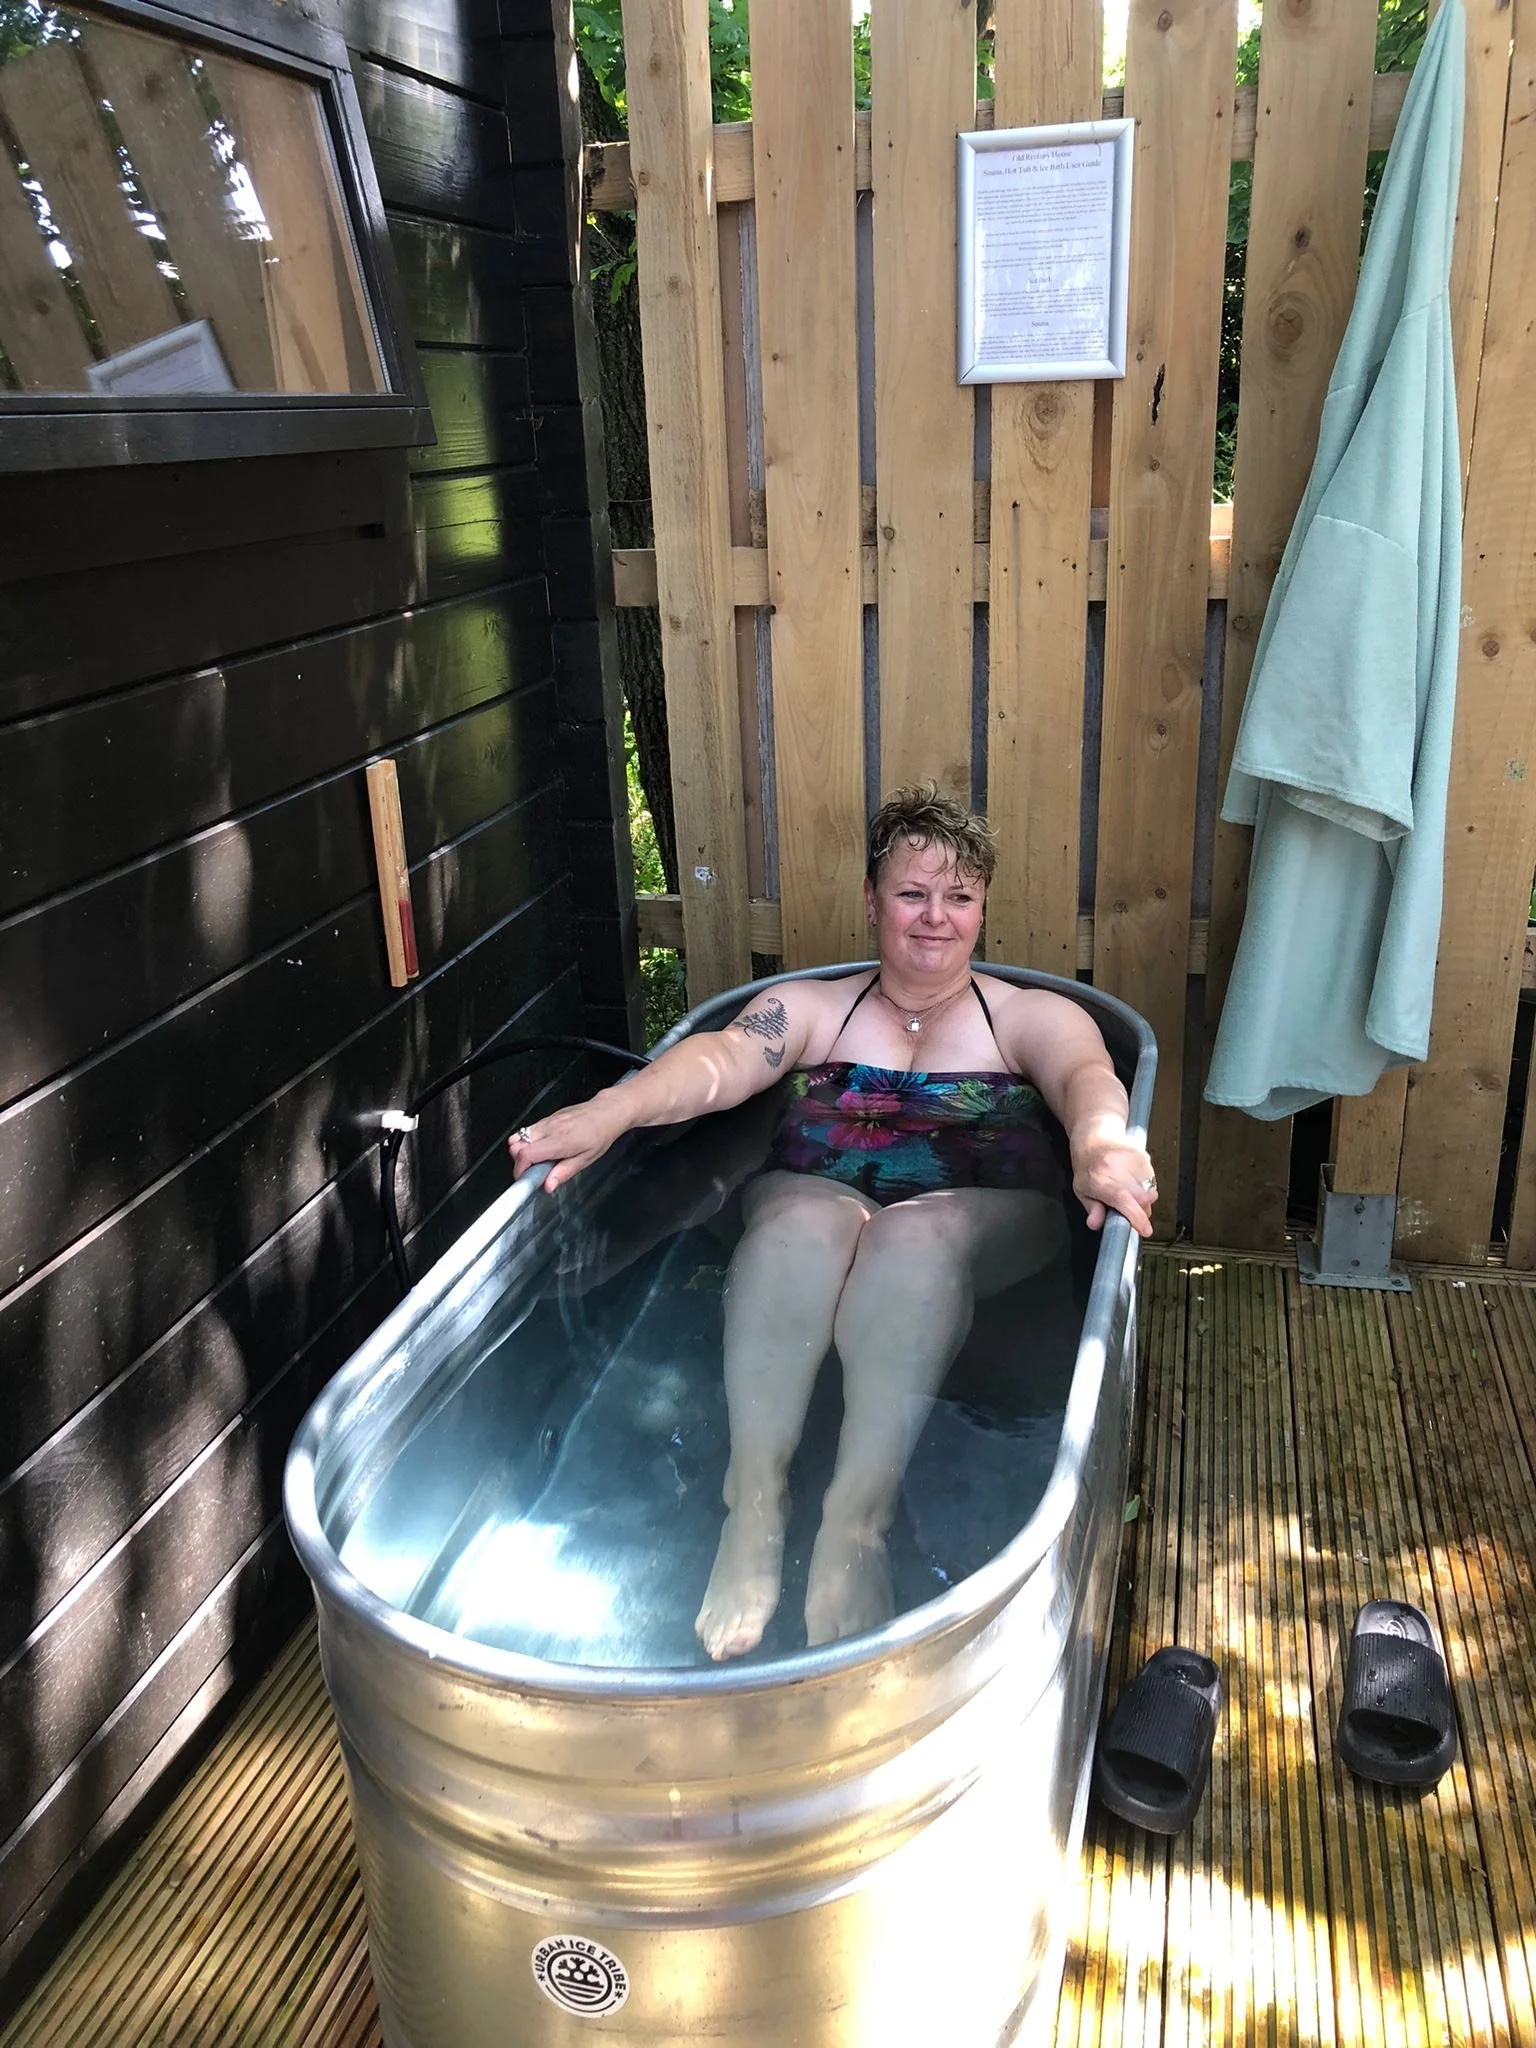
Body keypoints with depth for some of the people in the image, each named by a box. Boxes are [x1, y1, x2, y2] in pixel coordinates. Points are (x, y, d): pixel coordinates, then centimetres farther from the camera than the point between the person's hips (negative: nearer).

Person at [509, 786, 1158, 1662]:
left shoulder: (1033, 1016, 19)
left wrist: (1102, 1146, -31)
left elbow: (1088, 1076, -4)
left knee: (913, 1236, -34)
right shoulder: (810, 1008, 22)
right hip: (814, 1196, 1)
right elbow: (722, 1059, 1)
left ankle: (856, 1520, -43)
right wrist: (608, 1113, -20)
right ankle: (755, 1502, -39)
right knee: (805, 1221, -33)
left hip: (986, 1222, -1)